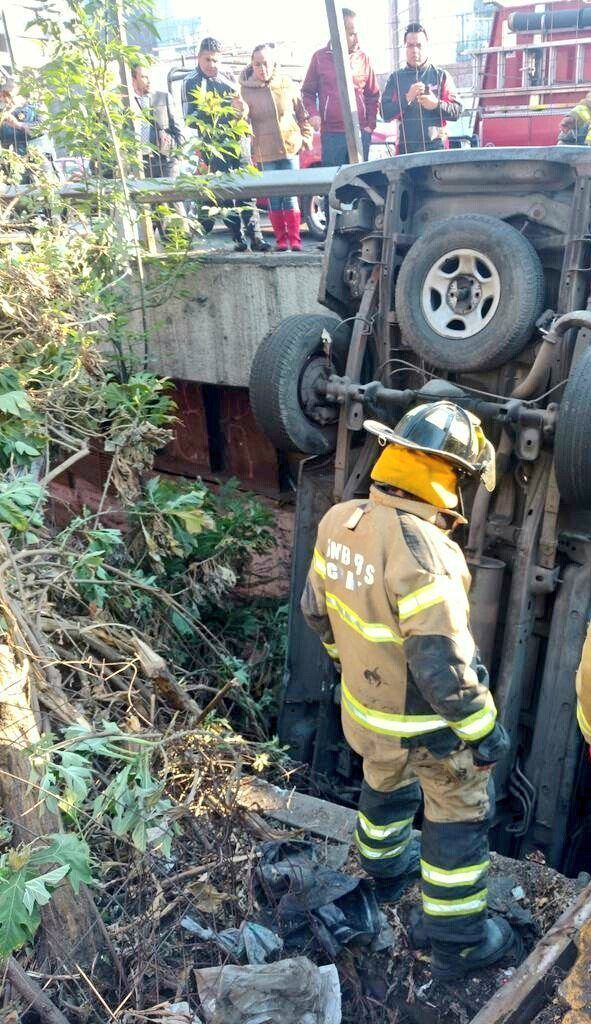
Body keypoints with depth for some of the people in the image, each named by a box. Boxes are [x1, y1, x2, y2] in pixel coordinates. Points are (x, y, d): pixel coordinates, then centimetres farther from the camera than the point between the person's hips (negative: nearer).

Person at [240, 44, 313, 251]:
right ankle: (281, 239, 9)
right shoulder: (246, 89, -1)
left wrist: (306, 137, 6)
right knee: (274, 197, 2)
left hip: (290, 148, 1)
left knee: (291, 195, -1)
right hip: (265, 152, -1)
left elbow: (302, 114, 12)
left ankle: (295, 238, 3)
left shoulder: (287, 84, 4)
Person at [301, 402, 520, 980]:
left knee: (385, 784, 32)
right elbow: (442, 663, -30)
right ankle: (456, 941, 32)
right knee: (459, 818, 15)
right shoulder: (422, 550, -34)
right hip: (428, 719, -7)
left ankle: (385, 868, 58)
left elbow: (316, 608, 4)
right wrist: (483, 730, -15)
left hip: (366, 702, 7)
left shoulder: (339, 521, -10)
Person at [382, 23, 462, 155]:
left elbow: (457, 111, 4)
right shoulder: (396, 78, 11)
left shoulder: (441, 76, 9)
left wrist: (436, 104, -14)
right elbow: (385, 114, 1)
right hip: (406, 149, 0)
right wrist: (407, 98, -13)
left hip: (436, 147, 0)